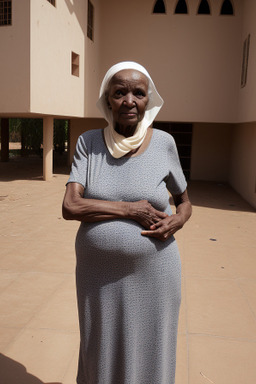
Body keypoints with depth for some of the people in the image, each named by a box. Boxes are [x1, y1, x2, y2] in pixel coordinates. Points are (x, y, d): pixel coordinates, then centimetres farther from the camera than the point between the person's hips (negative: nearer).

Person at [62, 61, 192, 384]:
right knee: (101, 354, 19)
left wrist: (178, 220, -14)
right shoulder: (88, 143, -4)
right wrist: (130, 209, -21)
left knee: (149, 357, 16)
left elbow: (184, 201, 8)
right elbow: (70, 207, -14)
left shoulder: (163, 143, -5)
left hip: (153, 274, 0)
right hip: (99, 273, 1)